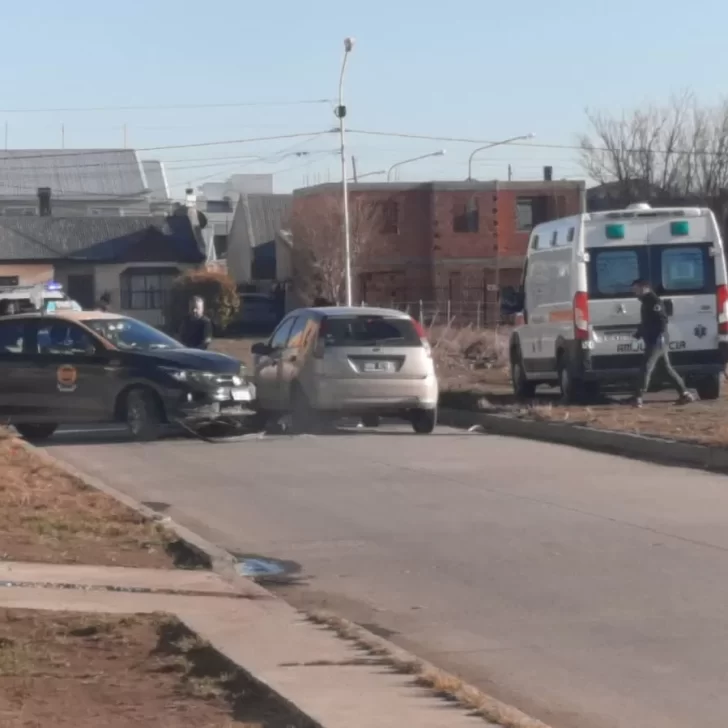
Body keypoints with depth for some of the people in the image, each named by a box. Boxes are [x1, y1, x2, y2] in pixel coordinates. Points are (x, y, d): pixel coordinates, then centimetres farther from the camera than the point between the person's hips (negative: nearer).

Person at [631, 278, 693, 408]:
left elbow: (662, 320, -22)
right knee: (666, 367, 13)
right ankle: (684, 394, 15)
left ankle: (638, 398, -14)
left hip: (657, 341, -11)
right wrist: (638, 333, 18)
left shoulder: (653, 301, -13)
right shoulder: (647, 302, 19)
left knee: (646, 368, -12)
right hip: (653, 341, 11)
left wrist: (660, 336, -26)